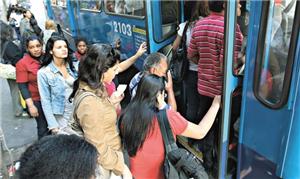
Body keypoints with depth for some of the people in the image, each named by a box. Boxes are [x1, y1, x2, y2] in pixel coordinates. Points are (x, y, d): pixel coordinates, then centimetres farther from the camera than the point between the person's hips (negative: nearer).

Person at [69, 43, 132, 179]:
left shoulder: (94, 89, -3)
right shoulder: (89, 103, -32)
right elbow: (98, 149, -27)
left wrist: (111, 102, 1)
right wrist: (121, 168, -17)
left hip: (110, 152, 8)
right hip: (105, 162, -8)